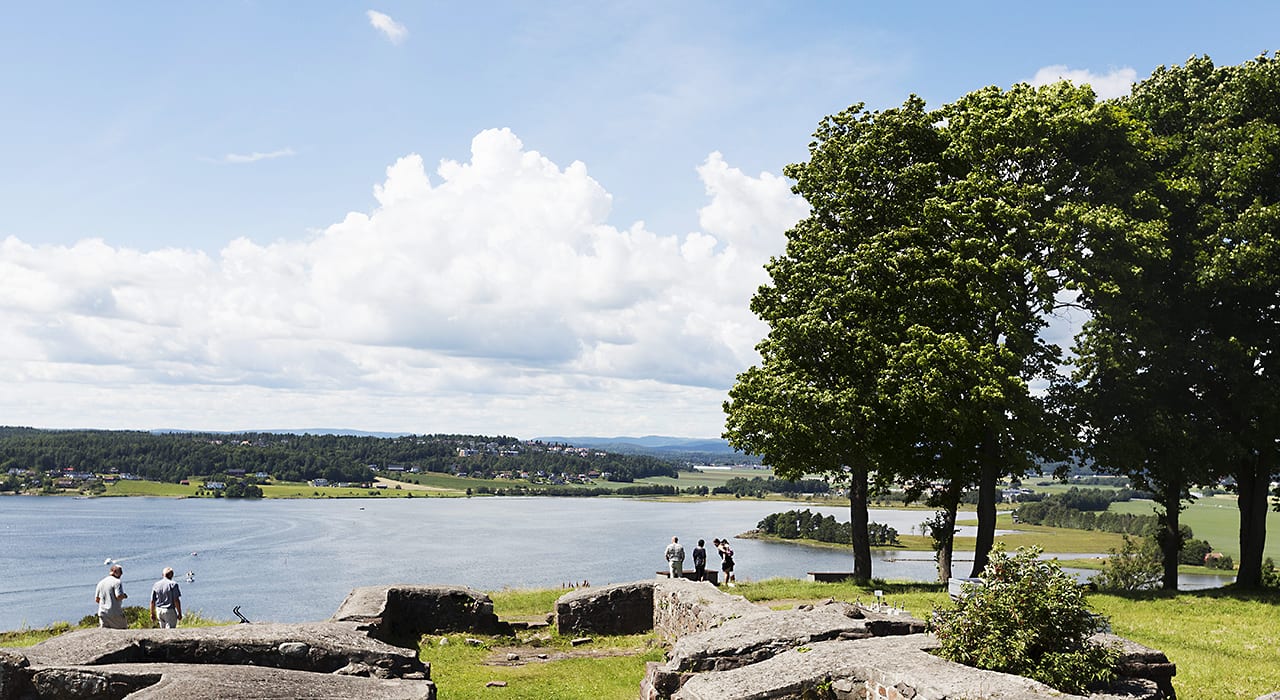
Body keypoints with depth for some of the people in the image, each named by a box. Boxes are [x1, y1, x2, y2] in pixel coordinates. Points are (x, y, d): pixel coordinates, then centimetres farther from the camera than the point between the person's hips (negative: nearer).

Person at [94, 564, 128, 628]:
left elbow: (96, 599, 14)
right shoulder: (117, 582, -8)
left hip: (103, 613, 6)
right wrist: (124, 596, 1)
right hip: (115, 613, -6)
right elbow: (119, 596, -19)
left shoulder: (101, 582, 14)